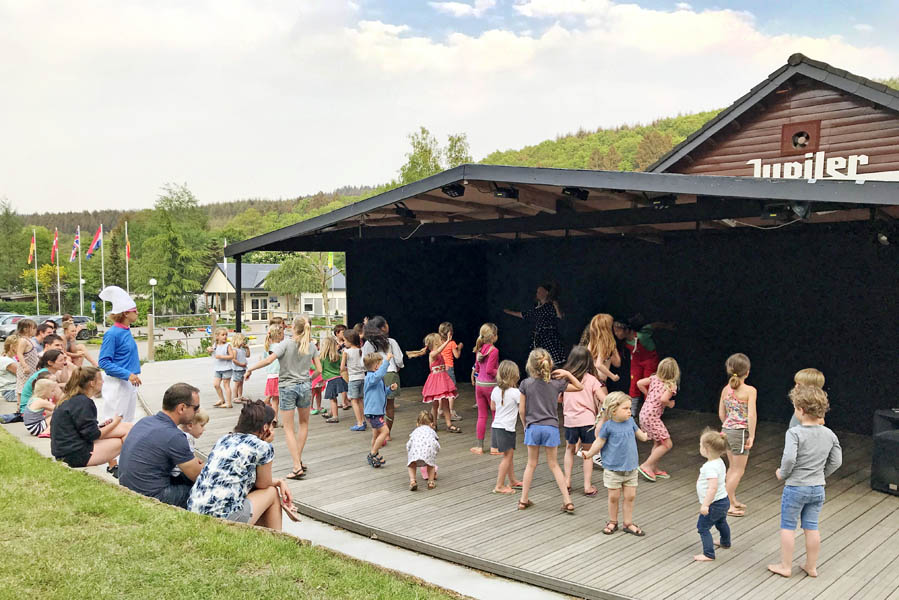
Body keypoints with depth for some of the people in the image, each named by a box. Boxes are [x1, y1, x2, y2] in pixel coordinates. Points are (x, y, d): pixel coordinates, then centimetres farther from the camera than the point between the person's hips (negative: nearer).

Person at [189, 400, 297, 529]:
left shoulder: (224, 438, 15)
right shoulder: (262, 447, -7)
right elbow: (263, 484, 10)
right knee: (272, 492, 15)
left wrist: (279, 482, 23)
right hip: (223, 519, -8)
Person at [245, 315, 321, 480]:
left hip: (287, 387, -3)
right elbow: (318, 369, 3)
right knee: (304, 423, 23)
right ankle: (299, 460, 23)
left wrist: (250, 369, -11)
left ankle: (297, 467, -5)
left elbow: (269, 359, -23)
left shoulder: (286, 343, -11)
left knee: (288, 428, 2)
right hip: (305, 386, 3)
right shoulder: (311, 346, 1)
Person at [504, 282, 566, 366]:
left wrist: (556, 305, -24)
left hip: (549, 340, -7)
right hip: (538, 340, 7)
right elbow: (523, 314, 32)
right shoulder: (537, 308, 21)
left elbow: (560, 316, -16)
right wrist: (509, 312, 39)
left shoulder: (551, 306, -1)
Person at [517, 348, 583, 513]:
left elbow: (521, 410, -3)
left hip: (532, 427, -1)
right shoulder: (556, 383, -4)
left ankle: (523, 500, 19)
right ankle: (567, 501, 9)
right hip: (551, 427, 1)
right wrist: (568, 374, 1)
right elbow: (579, 387, 10)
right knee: (553, 464, 12)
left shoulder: (525, 384, -7)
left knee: (531, 464, 14)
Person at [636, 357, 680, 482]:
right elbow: (663, 399, -26)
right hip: (652, 416, -8)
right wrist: (670, 404, -5)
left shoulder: (654, 378, 5)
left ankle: (654, 469, 25)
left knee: (658, 442, 20)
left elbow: (639, 383, 5)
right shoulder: (671, 385, -12)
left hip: (644, 413, 8)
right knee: (667, 444, 0)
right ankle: (646, 466, -1)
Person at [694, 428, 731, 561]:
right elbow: (725, 478, 17)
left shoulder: (710, 467, -29)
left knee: (703, 527, -2)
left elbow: (713, 487, -35)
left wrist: (705, 504, -34)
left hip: (714, 504, -10)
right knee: (721, 523, 32)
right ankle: (725, 542, 55)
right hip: (723, 500, 10)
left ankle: (708, 554, 1)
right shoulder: (719, 462, 2)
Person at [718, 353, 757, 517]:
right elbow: (752, 415, -21)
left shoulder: (726, 389, 3)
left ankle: (732, 500, 31)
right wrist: (751, 436, -14)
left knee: (732, 467, 21)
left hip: (727, 430, 7)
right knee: (738, 470, 4)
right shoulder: (750, 390, -14)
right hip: (740, 431, -7)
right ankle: (728, 505, 7)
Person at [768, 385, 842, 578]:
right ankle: (811, 566, 25)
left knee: (787, 526, 9)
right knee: (812, 527, 15)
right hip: (818, 488, 5)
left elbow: (789, 458, -28)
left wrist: (782, 474, -10)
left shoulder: (794, 433, -20)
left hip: (795, 487, -5)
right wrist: (822, 475, 16)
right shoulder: (830, 435, -2)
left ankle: (785, 566, 17)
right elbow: (836, 461, 4)